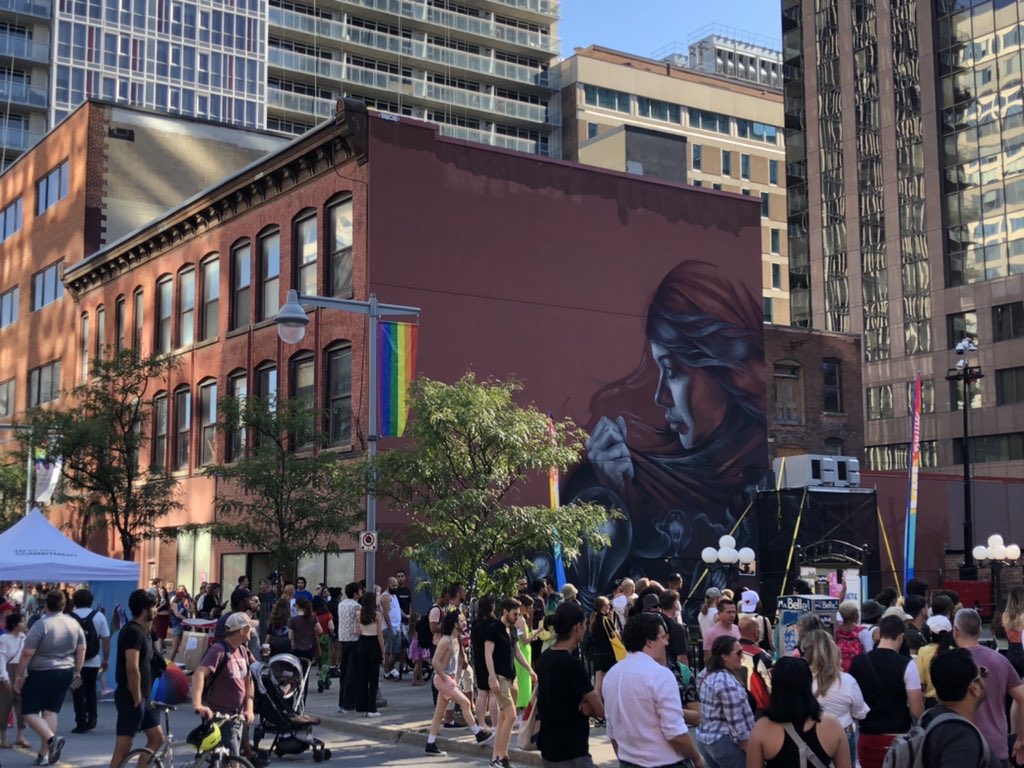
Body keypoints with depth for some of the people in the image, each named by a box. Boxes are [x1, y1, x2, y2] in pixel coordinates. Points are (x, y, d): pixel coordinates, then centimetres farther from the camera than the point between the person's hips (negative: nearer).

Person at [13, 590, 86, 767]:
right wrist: (77, 671, 19)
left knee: (29, 712, 4)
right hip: (65, 673, 6)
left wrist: (19, 675, -7)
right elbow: (81, 649, 9)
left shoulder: (41, 625, -16)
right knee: (50, 712, 11)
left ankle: (52, 738, -16)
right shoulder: (74, 624, 3)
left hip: (42, 674, -6)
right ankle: (44, 754, 10)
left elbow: (27, 653, -16)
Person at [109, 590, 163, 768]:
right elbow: (132, 669, -25)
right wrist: (137, 699, -20)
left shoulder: (143, 630, 13)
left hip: (143, 696, 10)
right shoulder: (133, 631, -18)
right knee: (123, 748, -3)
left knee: (157, 739, 11)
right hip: (131, 698, -10)